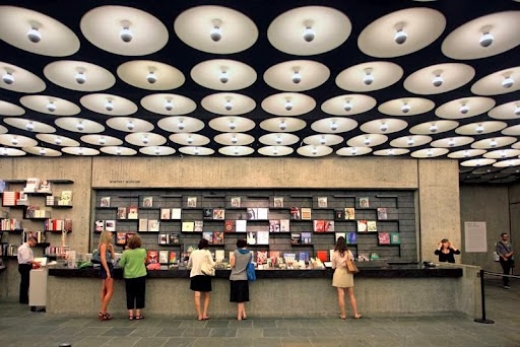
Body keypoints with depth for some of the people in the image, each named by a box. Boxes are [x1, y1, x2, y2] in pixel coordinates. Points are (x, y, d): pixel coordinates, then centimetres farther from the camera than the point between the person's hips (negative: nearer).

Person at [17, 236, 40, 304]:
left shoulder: (27, 248, 16)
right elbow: (26, 259, -24)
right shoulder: (24, 248, -16)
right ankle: (23, 299, 3)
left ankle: (25, 298, 19)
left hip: (27, 266, 10)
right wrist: (35, 263, -20)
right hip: (24, 266, -10)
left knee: (26, 283, 12)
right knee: (24, 283, -4)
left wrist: (33, 264, 9)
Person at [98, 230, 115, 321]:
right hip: (106, 268, -10)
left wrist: (111, 247, 13)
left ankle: (103, 312, 14)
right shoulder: (104, 245, -10)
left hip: (107, 267, 10)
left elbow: (112, 257, 14)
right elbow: (103, 258, -20)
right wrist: (107, 271, -25)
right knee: (110, 291, -9)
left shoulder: (107, 245, 17)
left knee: (104, 291, 10)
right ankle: (102, 312, -7)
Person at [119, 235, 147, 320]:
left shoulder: (126, 253, -9)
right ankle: (138, 314, 11)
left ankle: (131, 314, 11)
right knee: (139, 295, 8)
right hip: (140, 276, 0)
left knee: (130, 295, 9)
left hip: (129, 277, 0)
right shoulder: (143, 251, -5)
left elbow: (121, 264, -2)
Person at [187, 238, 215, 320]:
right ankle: (204, 314, 5)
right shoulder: (207, 252, -2)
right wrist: (215, 263, 14)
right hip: (204, 275, -2)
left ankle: (199, 315, -2)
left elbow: (189, 265, 17)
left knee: (197, 295, -1)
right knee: (206, 296, 11)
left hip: (195, 275, 2)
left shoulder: (193, 252, 8)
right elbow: (212, 264, -9)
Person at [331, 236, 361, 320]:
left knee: (341, 295, 2)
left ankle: (343, 314, 6)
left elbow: (333, 266, 1)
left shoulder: (335, 254, -8)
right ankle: (356, 314, 14)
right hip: (348, 274, 2)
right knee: (351, 295, 10)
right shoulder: (349, 252, -3)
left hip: (339, 274, -2)